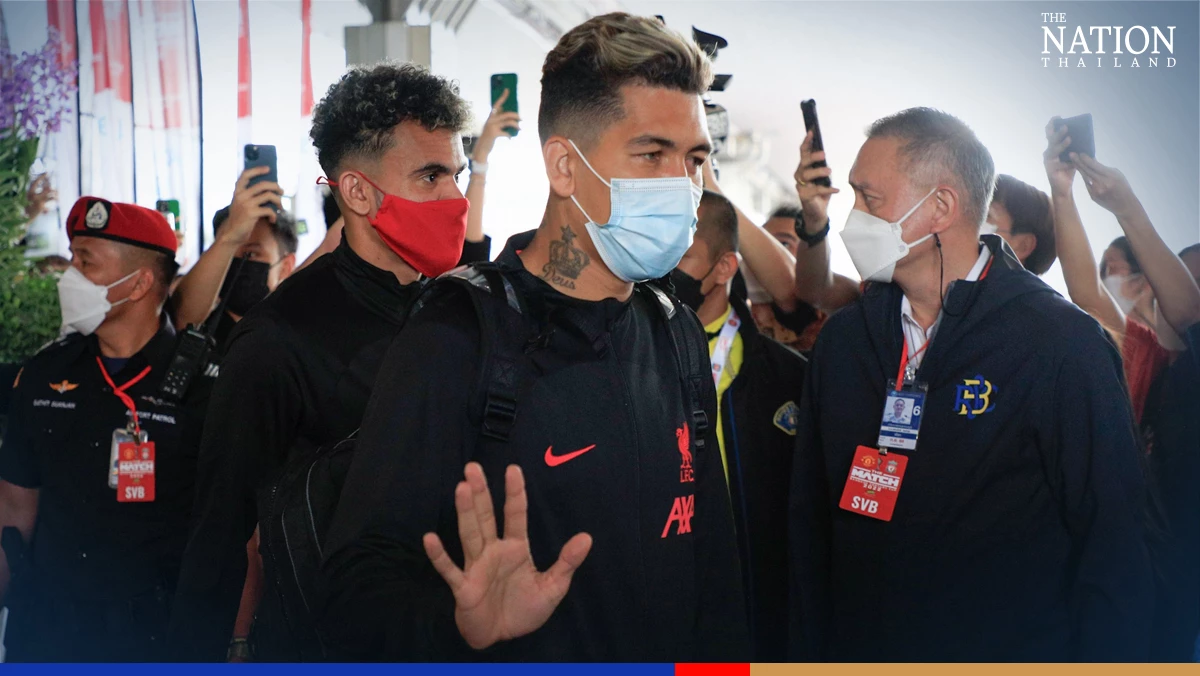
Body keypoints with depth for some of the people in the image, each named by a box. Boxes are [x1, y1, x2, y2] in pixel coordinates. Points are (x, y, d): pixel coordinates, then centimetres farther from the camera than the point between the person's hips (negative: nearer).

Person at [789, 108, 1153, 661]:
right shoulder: (843, 339, 3)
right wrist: (810, 651, 3)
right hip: (856, 648, 4)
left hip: (1011, 653, -4)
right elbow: (810, 524, 7)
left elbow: (1113, 552, -12)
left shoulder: (1064, 346, -12)